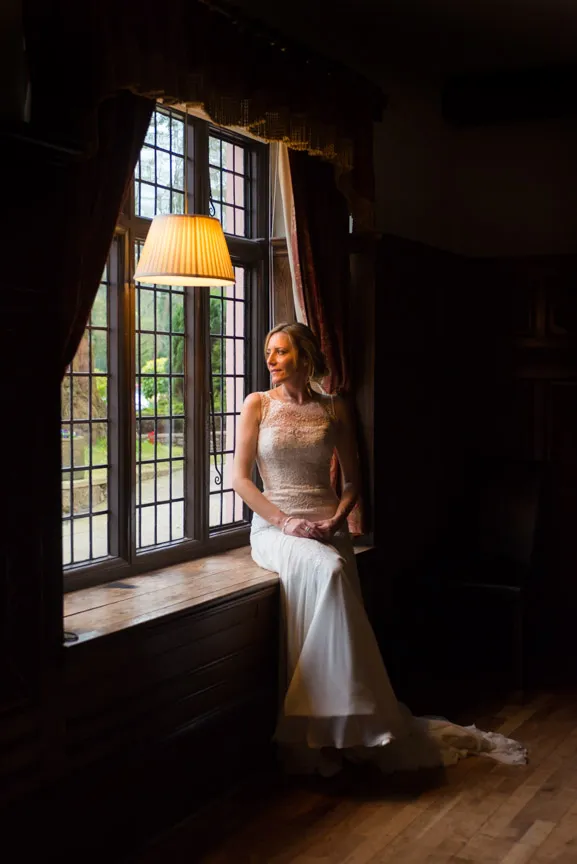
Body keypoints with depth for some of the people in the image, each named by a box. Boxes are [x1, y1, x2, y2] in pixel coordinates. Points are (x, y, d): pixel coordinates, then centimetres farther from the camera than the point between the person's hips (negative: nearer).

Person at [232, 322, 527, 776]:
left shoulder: (333, 409, 11)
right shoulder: (258, 404, 6)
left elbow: (352, 480, 14)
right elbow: (241, 478, 0)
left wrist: (336, 519, -6)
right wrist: (285, 521, -12)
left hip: (326, 526, 2)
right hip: (275, 526, -1)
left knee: (330, 576, -30)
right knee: (327, 570, -33)